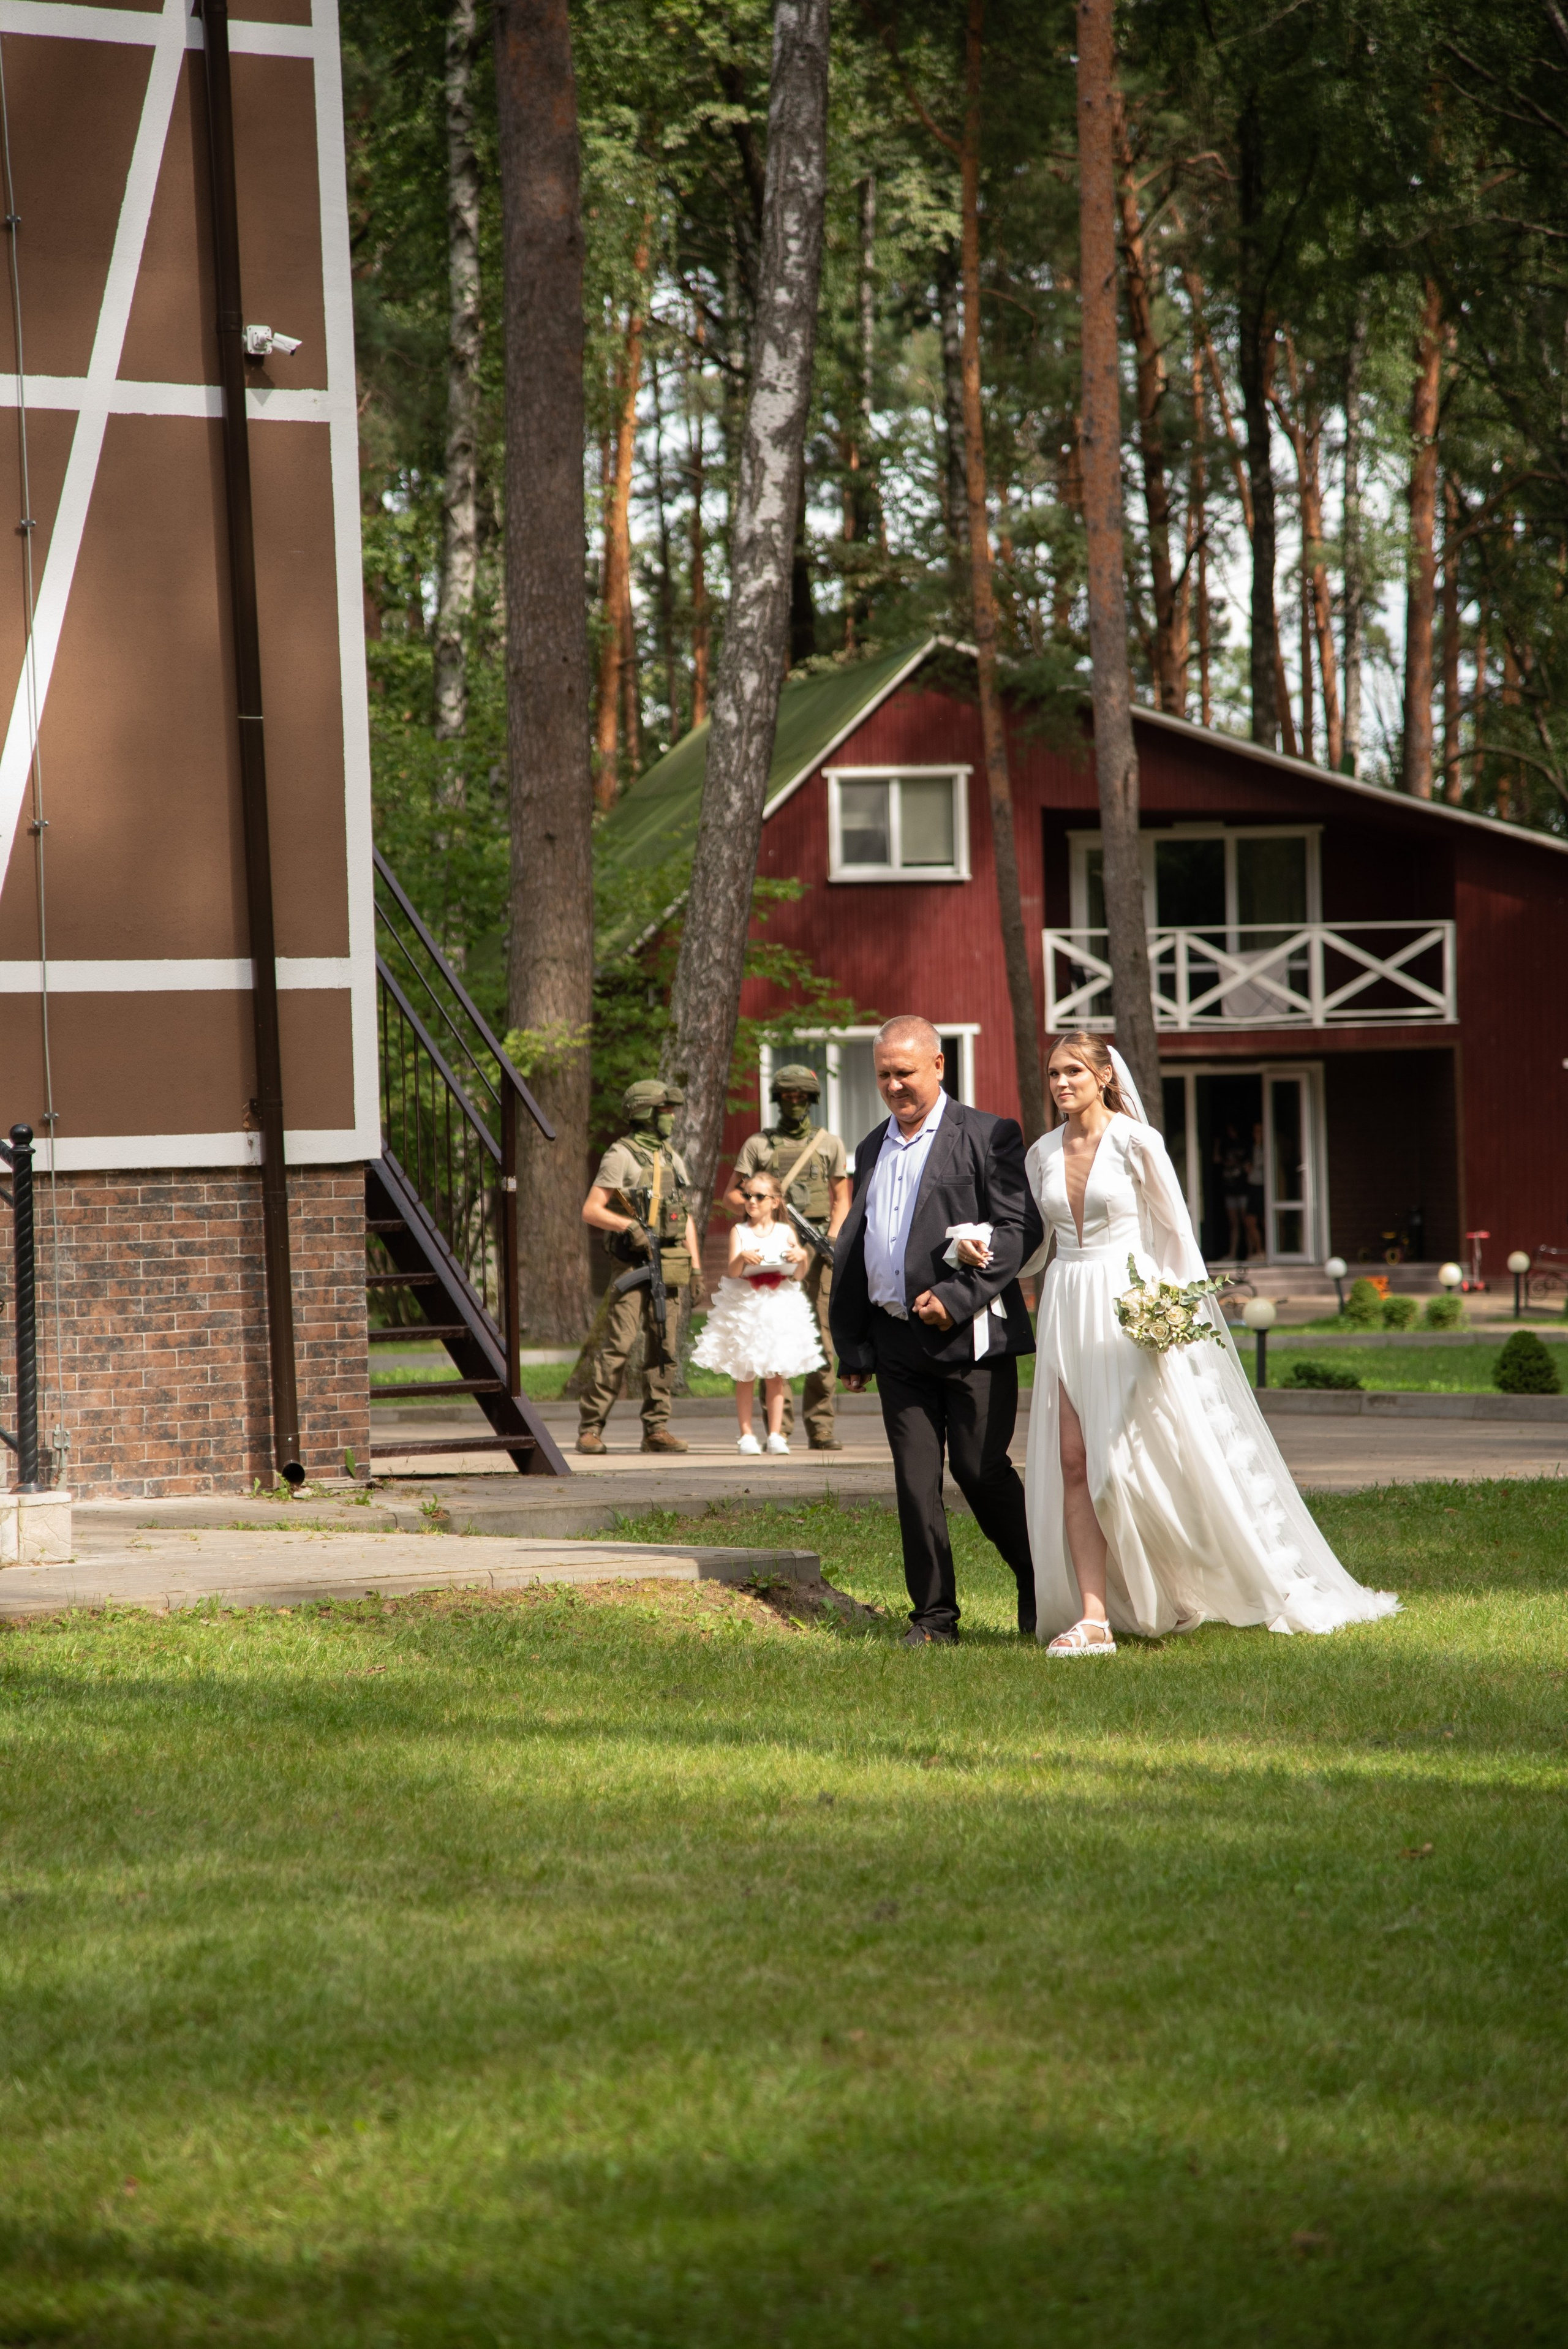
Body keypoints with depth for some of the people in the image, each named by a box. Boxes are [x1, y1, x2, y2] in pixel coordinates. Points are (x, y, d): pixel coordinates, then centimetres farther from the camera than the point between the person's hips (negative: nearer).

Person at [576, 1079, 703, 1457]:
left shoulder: (673, 1158, 17)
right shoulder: (621, 1156, -5)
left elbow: (686, 1217, 19)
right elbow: (591, 1211, -9)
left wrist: (696, 1267, 12)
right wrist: (629, 1226, -22)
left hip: (669, 1266, 7)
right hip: (632, 1264, -7)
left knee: (663, 1348, 4)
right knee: (618, 1344, -12)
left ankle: (656, 1429, 8)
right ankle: (590, 1428, -9)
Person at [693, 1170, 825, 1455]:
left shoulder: (786, 1232, 5)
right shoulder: (740, 1232, 2)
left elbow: (798, 1276, 2)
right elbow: (732, 1272, -8)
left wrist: (801, 1258, -18)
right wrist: (742, 1257, -28)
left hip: (779, 1306, 1)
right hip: (744, 1307, -1)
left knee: (775, 1375, 1)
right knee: (745, 1375, -1)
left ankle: (776, 1435, 5)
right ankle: (746, 1435, 3)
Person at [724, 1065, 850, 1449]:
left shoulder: (830, 1144, 13)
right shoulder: (758, 1144, 10)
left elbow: (842, 1200, 12)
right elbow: (731, 1194, 12)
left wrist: (834, 1237, -5)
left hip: (817, 1248, 1)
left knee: (822, 1340, -3)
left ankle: (821, 1429, -1)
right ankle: (779, 1428, -2)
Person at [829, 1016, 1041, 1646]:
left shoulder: (988, 1137, -2)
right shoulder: (871, 1150, 18)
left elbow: (1020, 1229, -9)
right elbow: (851, 1251, 22)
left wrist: (959, 1297, -17)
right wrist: (850, 1346, 17)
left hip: (971, 1337, -6)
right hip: (898, 1343, 6)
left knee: (981, 1470, -5)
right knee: (915, 1481, 3)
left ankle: (1039, 1587, 15)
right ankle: (933, 1614, 9)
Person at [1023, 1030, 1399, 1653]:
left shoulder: (1135, 1142, -6)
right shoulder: (1043, 1153, 10)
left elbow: (1176, 1229, -3)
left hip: (1131, 1308, -5)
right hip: (1066, 1311, 5)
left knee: (1141, 1456, -6)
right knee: (1074, 1462, -5)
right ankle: (1093, 1618, -6)